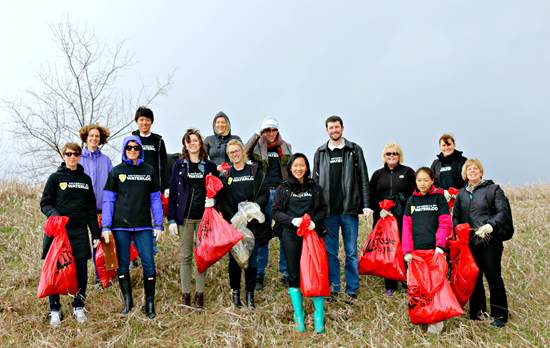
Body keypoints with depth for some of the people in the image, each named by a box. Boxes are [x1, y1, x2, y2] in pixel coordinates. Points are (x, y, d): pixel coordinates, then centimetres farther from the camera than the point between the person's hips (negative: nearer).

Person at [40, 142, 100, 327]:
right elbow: (45, 203, 2)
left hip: (80, 231, 3)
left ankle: (78, 307, 18)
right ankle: (55, 310, 14)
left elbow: (91, 208, 13)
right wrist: (54, 214, -20)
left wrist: (96, 234, 9)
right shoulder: (55, 177, 2)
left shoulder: (85, 179, 11)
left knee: (81, 270, 3)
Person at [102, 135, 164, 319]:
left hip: (143, 225, 0)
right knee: (123, 264, 6)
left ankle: (150, 303, 10)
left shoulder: (150, 171, 7)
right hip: (120, 226, 0)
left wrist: (158, 225, 2)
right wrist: (106, 227, -4)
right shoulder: (116, 171, 4)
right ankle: (128, 301, 22)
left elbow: (155, 199, 8)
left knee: (149, 264, -3)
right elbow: (108, 200, 3)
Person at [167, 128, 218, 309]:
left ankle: (200, 293, 15)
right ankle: (185, 293, 15)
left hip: (204, 216, 0)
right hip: (185, 217, 0)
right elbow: (172, 192, 1)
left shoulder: (209, 166, 4)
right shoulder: (179, 165, 3)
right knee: (186, 256, 5)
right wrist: (171, 219, -4)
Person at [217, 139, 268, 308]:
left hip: (252, 223, 0)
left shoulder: (255, 171, 6)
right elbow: (222, 199, 1)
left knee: (251, 259, 2)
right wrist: (234, 217, -11)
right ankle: (235, 292, 20)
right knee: (234, 259, 4)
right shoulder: (225, 173, 7)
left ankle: (250, 294, 14)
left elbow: (264, 194, 1)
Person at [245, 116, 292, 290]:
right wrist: (257, 135, -14)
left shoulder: (286, 147, 13)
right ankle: (259, 274, 11)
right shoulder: (258, 148, 5)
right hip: (264, 194, -2)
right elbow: (245, 153, -17)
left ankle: (286, 272, 12)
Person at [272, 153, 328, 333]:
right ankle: (298, 316, 16)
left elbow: (323, 209, 9)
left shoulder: (315, 188, 9)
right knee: (294, 274, 5)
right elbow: (276, 211, 1)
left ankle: (319, 316, 8)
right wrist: (292, 220, -14)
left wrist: (314, 220, -10)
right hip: (290, 234, 0)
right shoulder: (283, 189, 6)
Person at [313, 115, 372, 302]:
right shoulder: (320, 153, 11)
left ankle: (352, 290, 15)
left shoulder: (355, 150, 5)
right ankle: (333, 288, 19)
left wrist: (366, 205, -5)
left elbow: (363, 179, 3)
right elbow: (315, 181, 12)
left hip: (349, 209, -2)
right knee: (330, 252, 7)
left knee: (351, 252, 4)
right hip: (328, 211, 2)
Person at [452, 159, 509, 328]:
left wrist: (491, 225, -25)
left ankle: (499, 315, 13)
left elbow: (502, 211, -10)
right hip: (470, 242, 4)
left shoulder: (493, 189, -1)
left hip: (490, 240, -4)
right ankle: (477, 312, 22)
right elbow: (456, 217, 15)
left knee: (493, 277, 1)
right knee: (474, 277, 11)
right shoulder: (461, 193, 13)